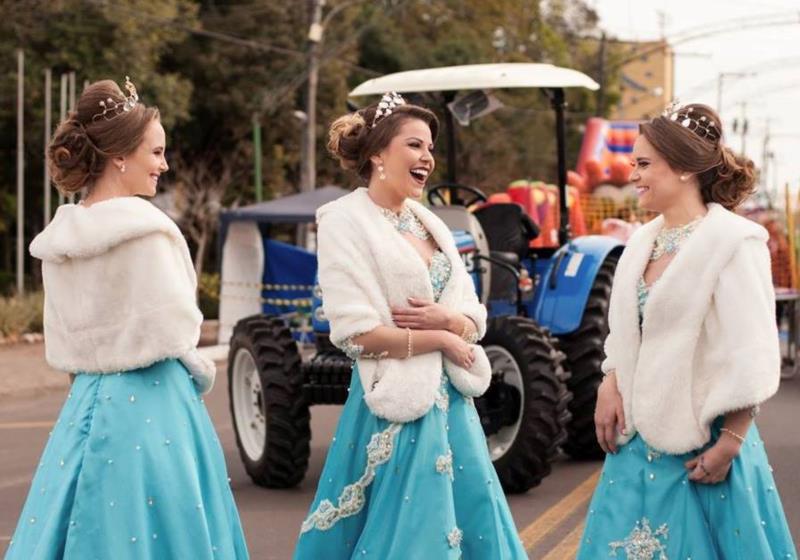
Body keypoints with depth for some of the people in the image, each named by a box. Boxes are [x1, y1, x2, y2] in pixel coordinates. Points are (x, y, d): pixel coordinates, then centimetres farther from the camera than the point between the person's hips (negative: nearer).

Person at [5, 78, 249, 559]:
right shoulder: (146, 229, -15)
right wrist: (202, 373, 3)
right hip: (152, 407, -7)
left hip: (87, 403, 7)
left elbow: (62, 340, 11)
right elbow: (173, 331, -14)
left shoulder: (60, 235, 6)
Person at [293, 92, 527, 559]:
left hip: (451, 403, 7)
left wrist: (443, 319, -11)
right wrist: (441, 340, -11)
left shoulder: (431, 224, 12)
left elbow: (474, 320, 10)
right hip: (396, 408, -7)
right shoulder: (345, 222, -10)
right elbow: (358, 333, -18)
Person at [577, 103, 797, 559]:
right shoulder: (643, 240, 8)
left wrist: (728, 444, -16)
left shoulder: (733, 242, -14)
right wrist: (609, 386, 0)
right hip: (640, 435, 7)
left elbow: (752, 358, -15)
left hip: (701, 439, -7)